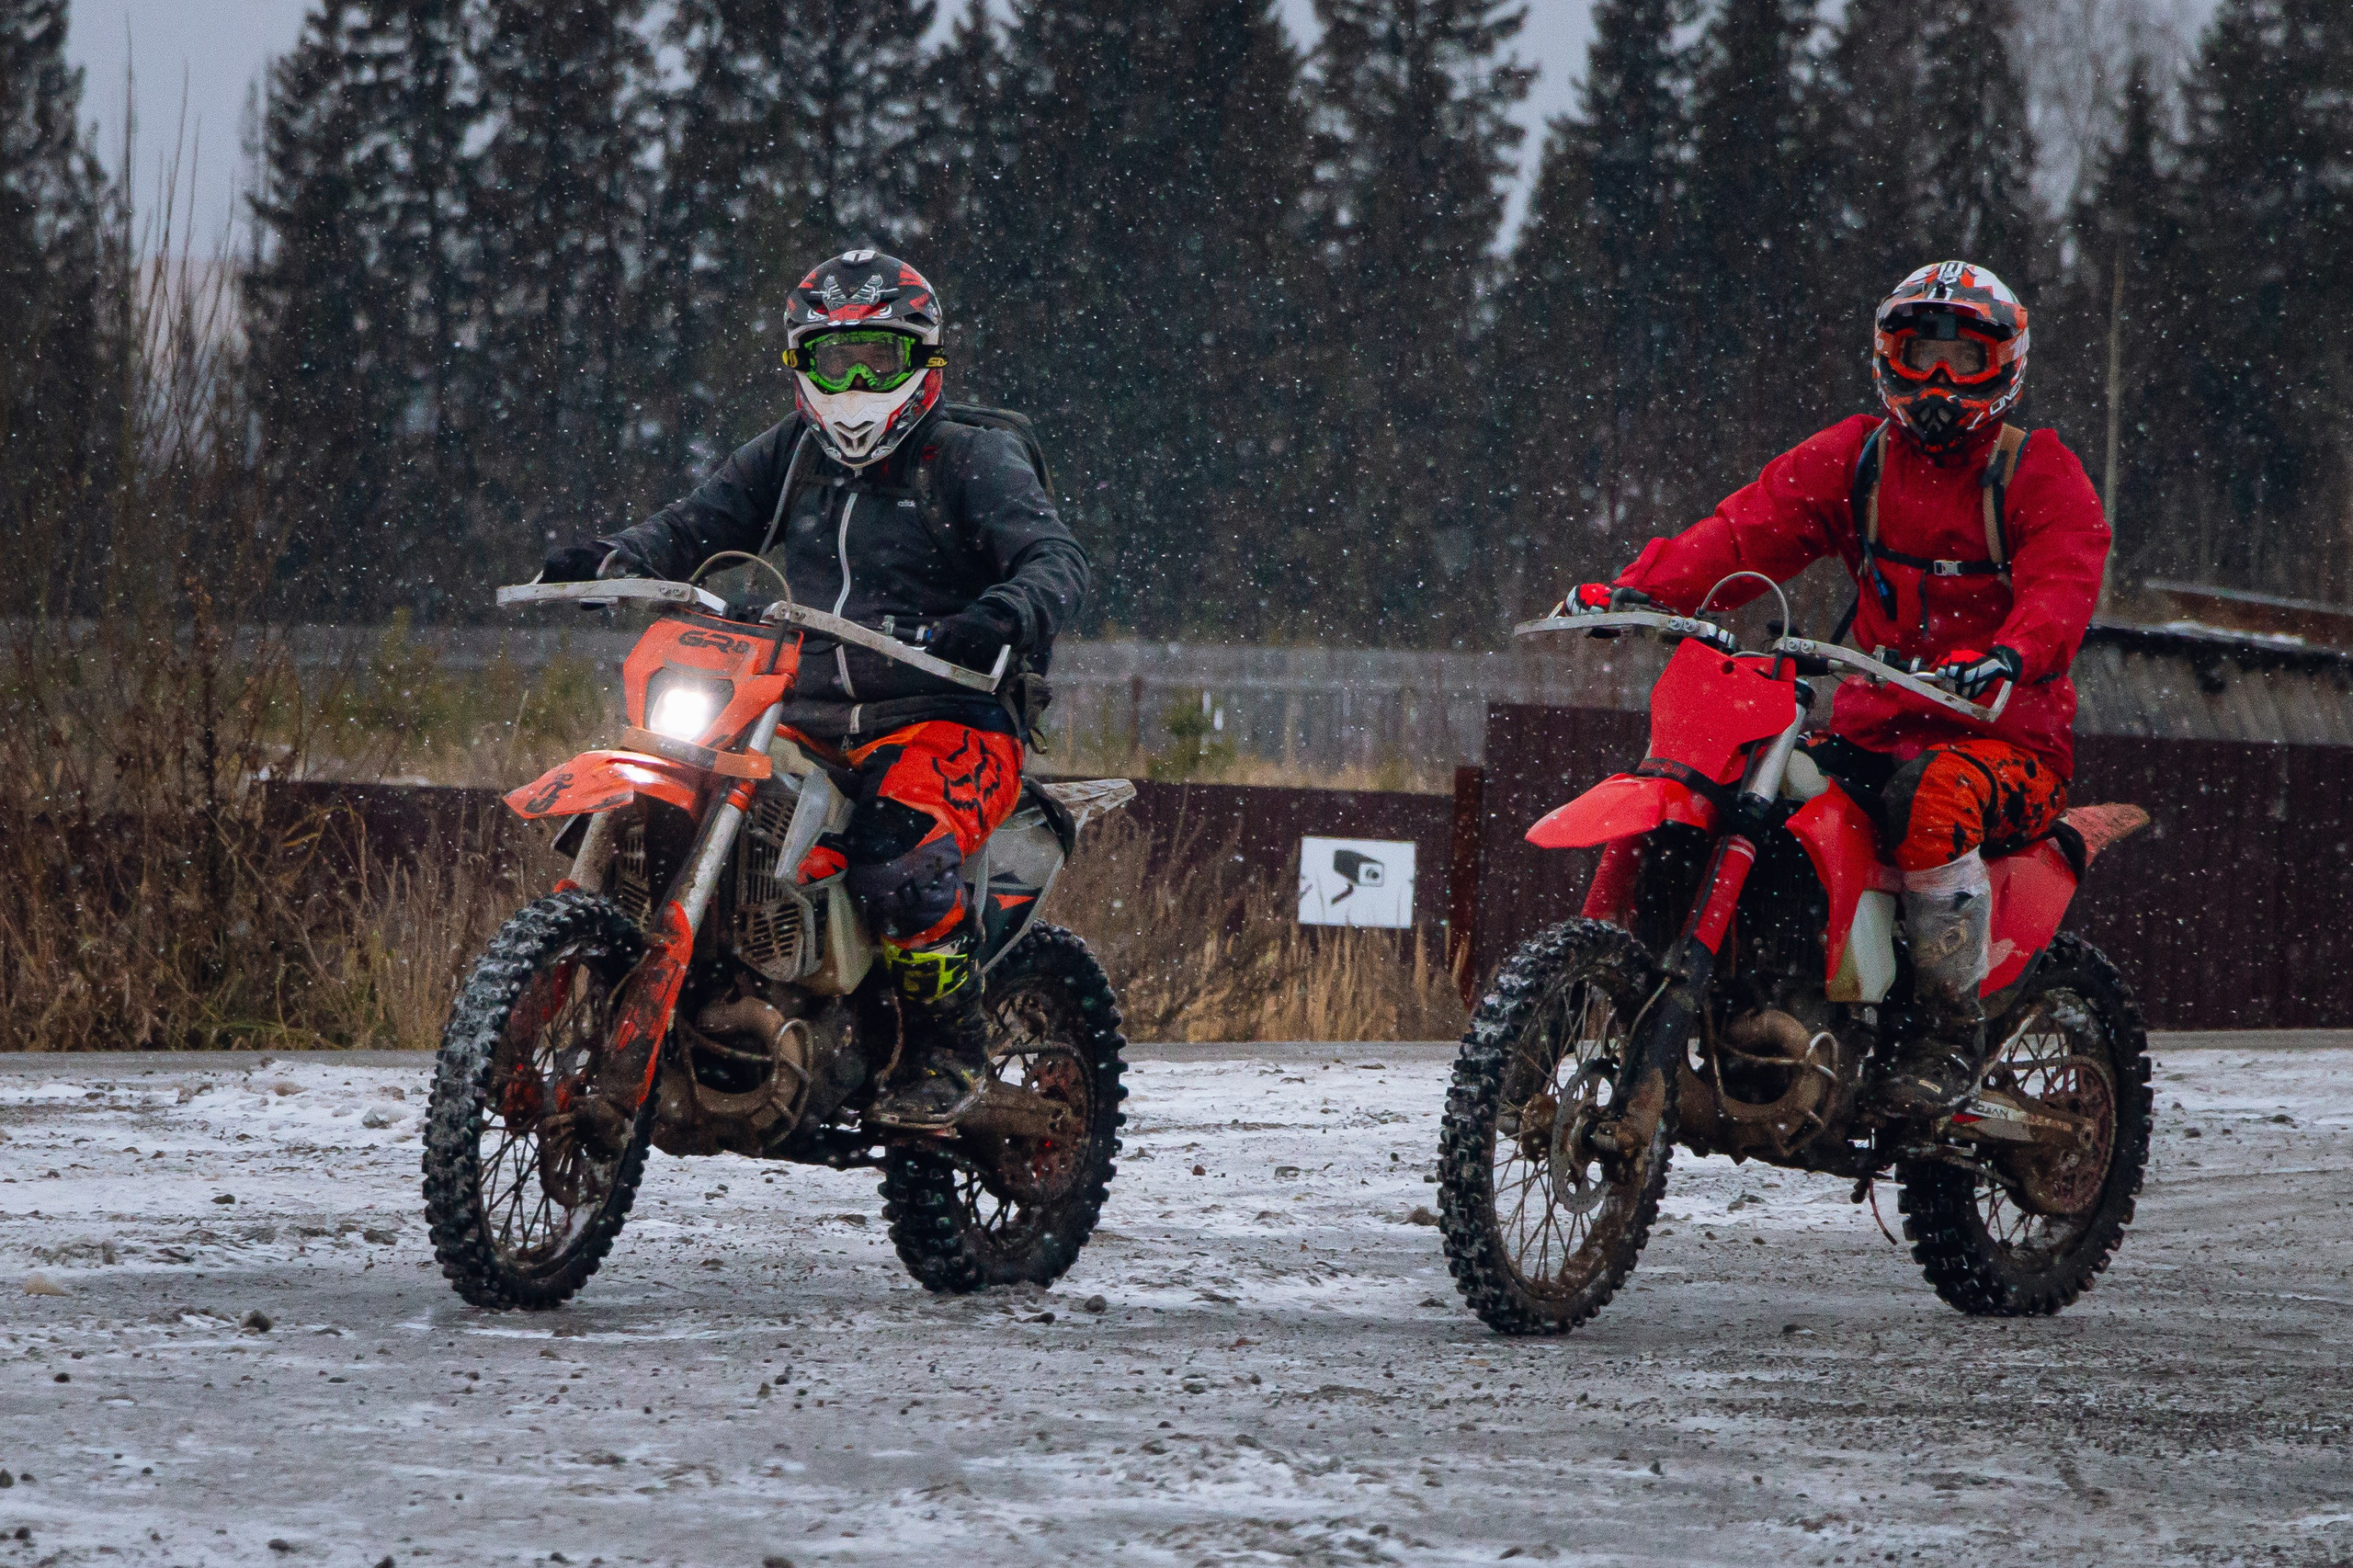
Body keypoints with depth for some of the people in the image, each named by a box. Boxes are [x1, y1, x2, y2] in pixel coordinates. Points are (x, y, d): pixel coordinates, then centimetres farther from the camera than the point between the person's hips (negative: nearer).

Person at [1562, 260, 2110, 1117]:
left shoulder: (2040, 473, 1)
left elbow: (2063, 585, -17)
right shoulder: (1854, 458, 12)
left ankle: (1953, 1031, -26)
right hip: (1874, 724, 5)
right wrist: (1639, 589, -19)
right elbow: (1749, 528, -1)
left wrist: (2008, 658, -40)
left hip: (2009, 736, -5)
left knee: (1931, 799, -38)